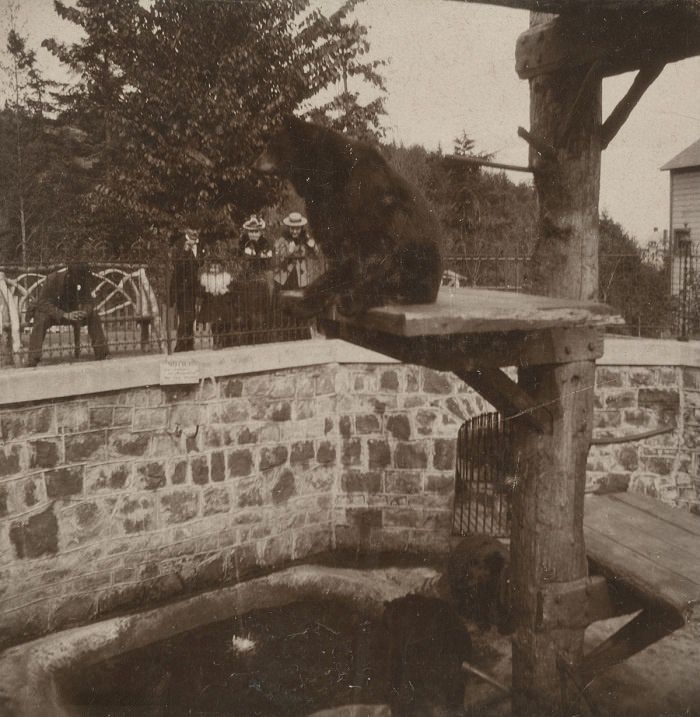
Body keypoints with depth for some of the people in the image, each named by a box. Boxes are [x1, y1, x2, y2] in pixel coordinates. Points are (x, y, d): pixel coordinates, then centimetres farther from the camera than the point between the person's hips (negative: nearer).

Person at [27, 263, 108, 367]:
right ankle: (32, 360, -35)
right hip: (51, 312, -4)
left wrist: (84, 312, -35)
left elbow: (89, 301, -10)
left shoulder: (83, 281, -14)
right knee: (41, 319, -37)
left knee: (93, 315, -18)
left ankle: (101, 353, -12)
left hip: (70, 311, 4)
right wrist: (65, 315, -44)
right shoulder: (52, 279, -27)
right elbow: (43, 304, -32)